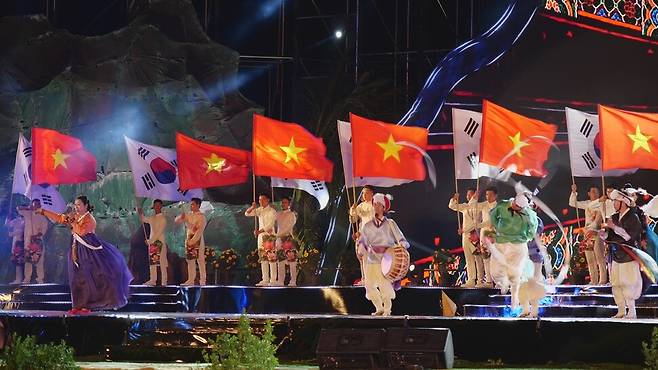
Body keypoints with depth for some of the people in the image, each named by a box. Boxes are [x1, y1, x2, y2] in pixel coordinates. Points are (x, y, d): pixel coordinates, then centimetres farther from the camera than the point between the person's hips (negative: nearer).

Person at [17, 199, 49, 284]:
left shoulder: (42, 216, 5)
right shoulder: (27, 213, 11)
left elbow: (44, 228, -4)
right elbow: (19, 209, 18)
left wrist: (38, 235, -18)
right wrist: (28, 208, 9)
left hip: (38, 240, -2)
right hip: (28, 239, 2)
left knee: (39, 259, -8)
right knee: (28, 259, 0)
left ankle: (40, 278, -7)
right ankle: (27, 278, 0)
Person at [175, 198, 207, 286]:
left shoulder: (201, 217, -7)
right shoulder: (188, 215, 11)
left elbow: (200, 231, -14)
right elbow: (177, 220, 12)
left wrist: (192, 241, -19)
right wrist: (181, 217, -11)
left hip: (197, 240, -6)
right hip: (189, 240, 6)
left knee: (200, 261, -4)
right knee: (190, 260, 6)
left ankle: (202, 281, -3)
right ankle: (191, 280, 9)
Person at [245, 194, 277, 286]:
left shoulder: (272, 211, -6)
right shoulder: (259, 210, 12)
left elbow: (270, 225, -14)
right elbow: (247, 214, 14)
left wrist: (259, 231, -22)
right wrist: (252, 207, -4)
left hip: (269, 235, -6)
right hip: (261, 236, 6)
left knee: (271, 258, -9)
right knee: (263, 258, 4)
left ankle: (273, 280, -10)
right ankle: (265, 279, 5)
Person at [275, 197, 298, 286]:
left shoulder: (292, 215, -2)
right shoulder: (278, 214, 16)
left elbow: (289, 227, -11)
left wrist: (277, 235, -16)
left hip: (288, 238, -5)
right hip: (279, 238, 6)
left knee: (291, 260, -7)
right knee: (280, 261, 5)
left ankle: (293, 282, -6)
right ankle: (280, 281, 7)